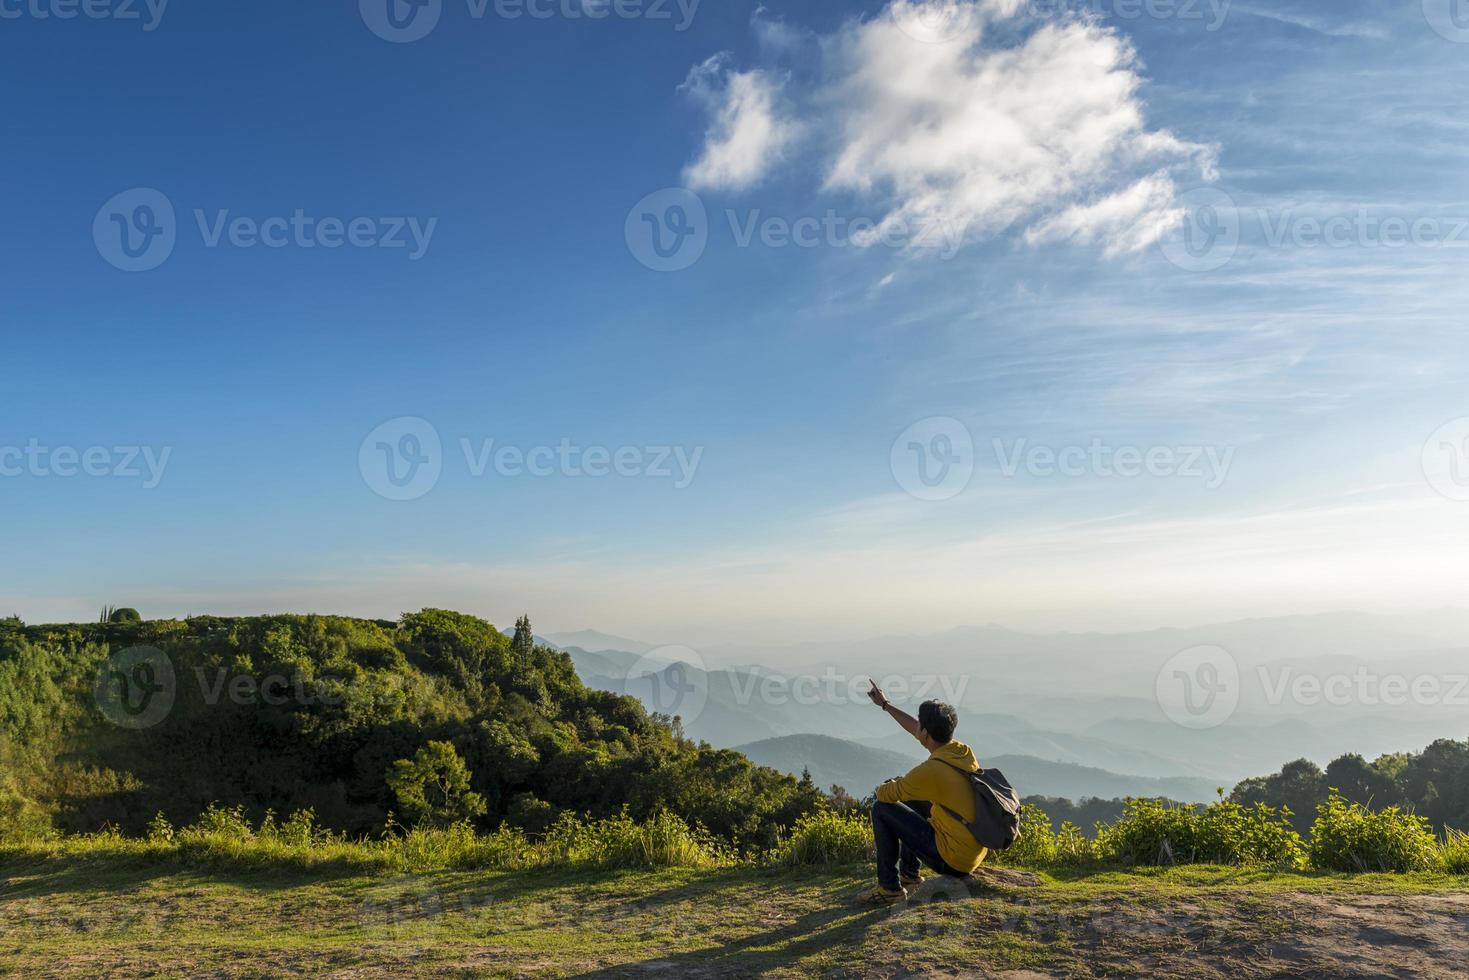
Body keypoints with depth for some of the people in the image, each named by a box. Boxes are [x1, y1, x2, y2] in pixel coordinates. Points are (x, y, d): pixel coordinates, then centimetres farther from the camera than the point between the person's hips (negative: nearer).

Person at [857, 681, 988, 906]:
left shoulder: (930, 771, -26)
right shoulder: (964, 751, -1)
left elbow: (884, 794, -13)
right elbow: (918, 731, 17)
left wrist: (891, 785, 12)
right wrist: (885, 705, 27)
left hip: (951, 860, -8)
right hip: (976, 852, 8)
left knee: (882, 809, -2)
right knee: (912, 799, 24)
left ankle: (889, 887, 6)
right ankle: (909, 873, 33)